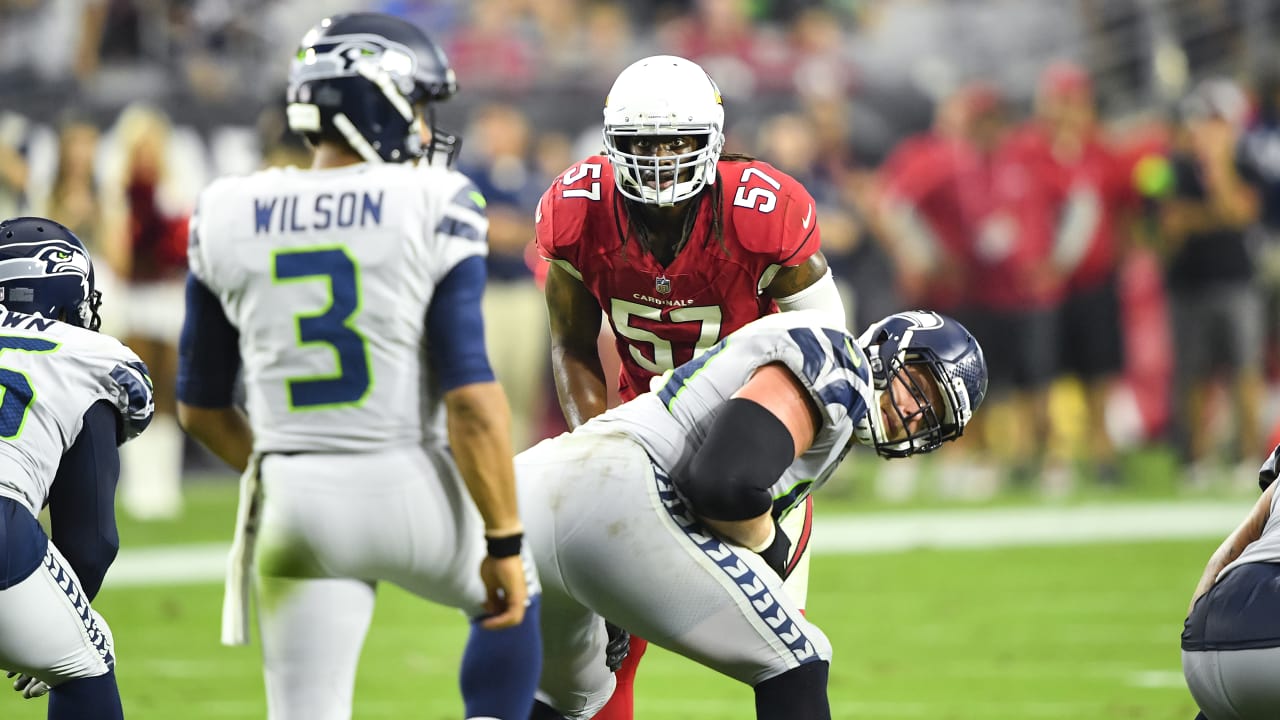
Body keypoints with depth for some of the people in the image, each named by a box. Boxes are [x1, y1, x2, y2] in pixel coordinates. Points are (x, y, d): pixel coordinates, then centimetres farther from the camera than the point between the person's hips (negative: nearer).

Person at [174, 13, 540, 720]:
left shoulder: (229, 218, 4)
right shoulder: (432, 211, -9)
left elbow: (200, 405, 11)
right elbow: (470, 396, -14)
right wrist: (503, 541, -6)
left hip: (296, 505, 2)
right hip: (414, 491, -2)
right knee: (512, 595, 30)